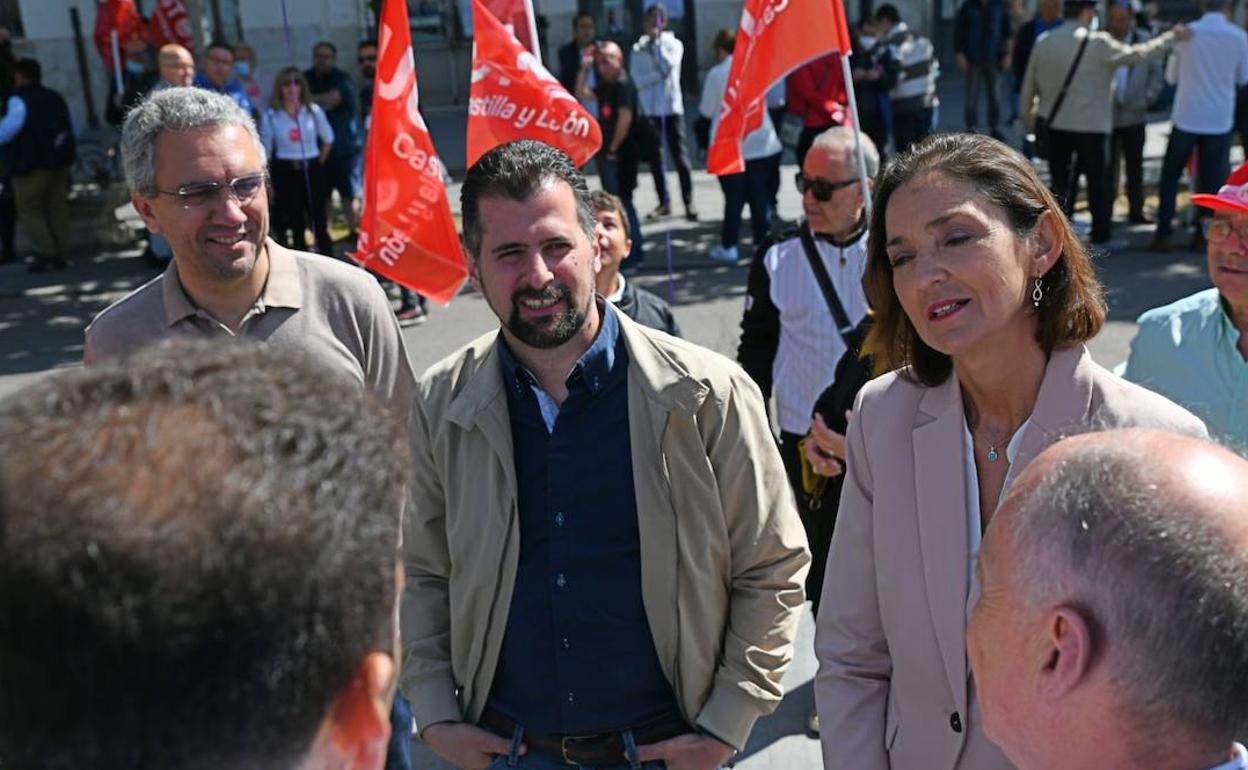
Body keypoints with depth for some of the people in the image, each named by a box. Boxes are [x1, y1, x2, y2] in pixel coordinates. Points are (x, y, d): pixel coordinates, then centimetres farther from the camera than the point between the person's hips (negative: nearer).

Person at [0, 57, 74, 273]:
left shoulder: (19, 99, -9)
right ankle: (61, 254, 8)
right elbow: (71, 128, 21)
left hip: (32, 164, -7)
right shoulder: (55, 98, 15)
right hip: (59, 161, 7)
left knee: (29, 209, 0)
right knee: (57, 208, 9)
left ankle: (45, 252, -10)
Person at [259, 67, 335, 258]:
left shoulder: (313, 111, -1)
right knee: (295, 221, 8)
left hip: (312, 170, 0)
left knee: (319, 219, -2)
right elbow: (265, 151, 1)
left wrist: (318, 162, 9)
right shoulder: (270, 115, -3)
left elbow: (328, 139, 12)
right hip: (285, 172, 0)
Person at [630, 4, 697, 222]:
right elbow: (637, 80, -6)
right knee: (655, 159, 6)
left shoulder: (674, 44, 4)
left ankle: (689, 202, -1)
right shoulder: (638, 49, 5)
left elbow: (669, 65, -15)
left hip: (672, 107, -2)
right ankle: (664, 202, 14)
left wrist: (658, 41, -10)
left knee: (680, 156, -4)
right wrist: (660, 73, -13)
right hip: (649, 110, 2)